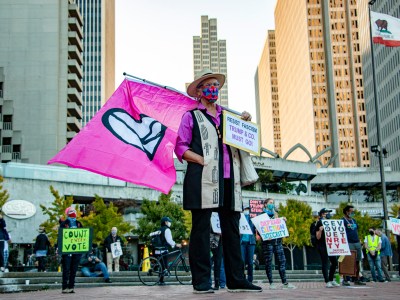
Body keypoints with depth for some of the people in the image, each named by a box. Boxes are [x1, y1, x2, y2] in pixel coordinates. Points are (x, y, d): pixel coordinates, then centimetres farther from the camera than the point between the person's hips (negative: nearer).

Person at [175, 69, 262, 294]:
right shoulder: (192, 116, 9)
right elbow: (181, 148, 2)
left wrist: (246, 123, 11)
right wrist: (202, 160, -12)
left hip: (228, 180, 5)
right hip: (203, 178, -5)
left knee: (232, 229, 4)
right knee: (201, 228, -5)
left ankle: (236, 280, 7)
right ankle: (201, 281, -3)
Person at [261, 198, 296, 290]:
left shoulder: (275, 214, 21)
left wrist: (283, 221, 4)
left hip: (277, 240, 5)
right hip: (268, 241, -5)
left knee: (282, 260, 0)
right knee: (268, 262, -4)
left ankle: (285, 282, 1)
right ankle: (271, 283, -1)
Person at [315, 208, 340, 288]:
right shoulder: (319, 224, -5)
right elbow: (318, 237, -9)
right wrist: (320, 230, -26)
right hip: (322, 246, -8)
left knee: (335, 262, 7)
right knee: (325, 263, -6)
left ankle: (331, 280, 20)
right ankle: (327, 282, -4)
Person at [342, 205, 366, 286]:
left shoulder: (354, 221, 20)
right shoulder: (343, 221, -4)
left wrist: (359, 240, 18)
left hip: (357, 243, 8)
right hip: (348, 243, -8)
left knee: (357, 262, 8)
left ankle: (357, 279, 15)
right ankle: (345, 280, -6)